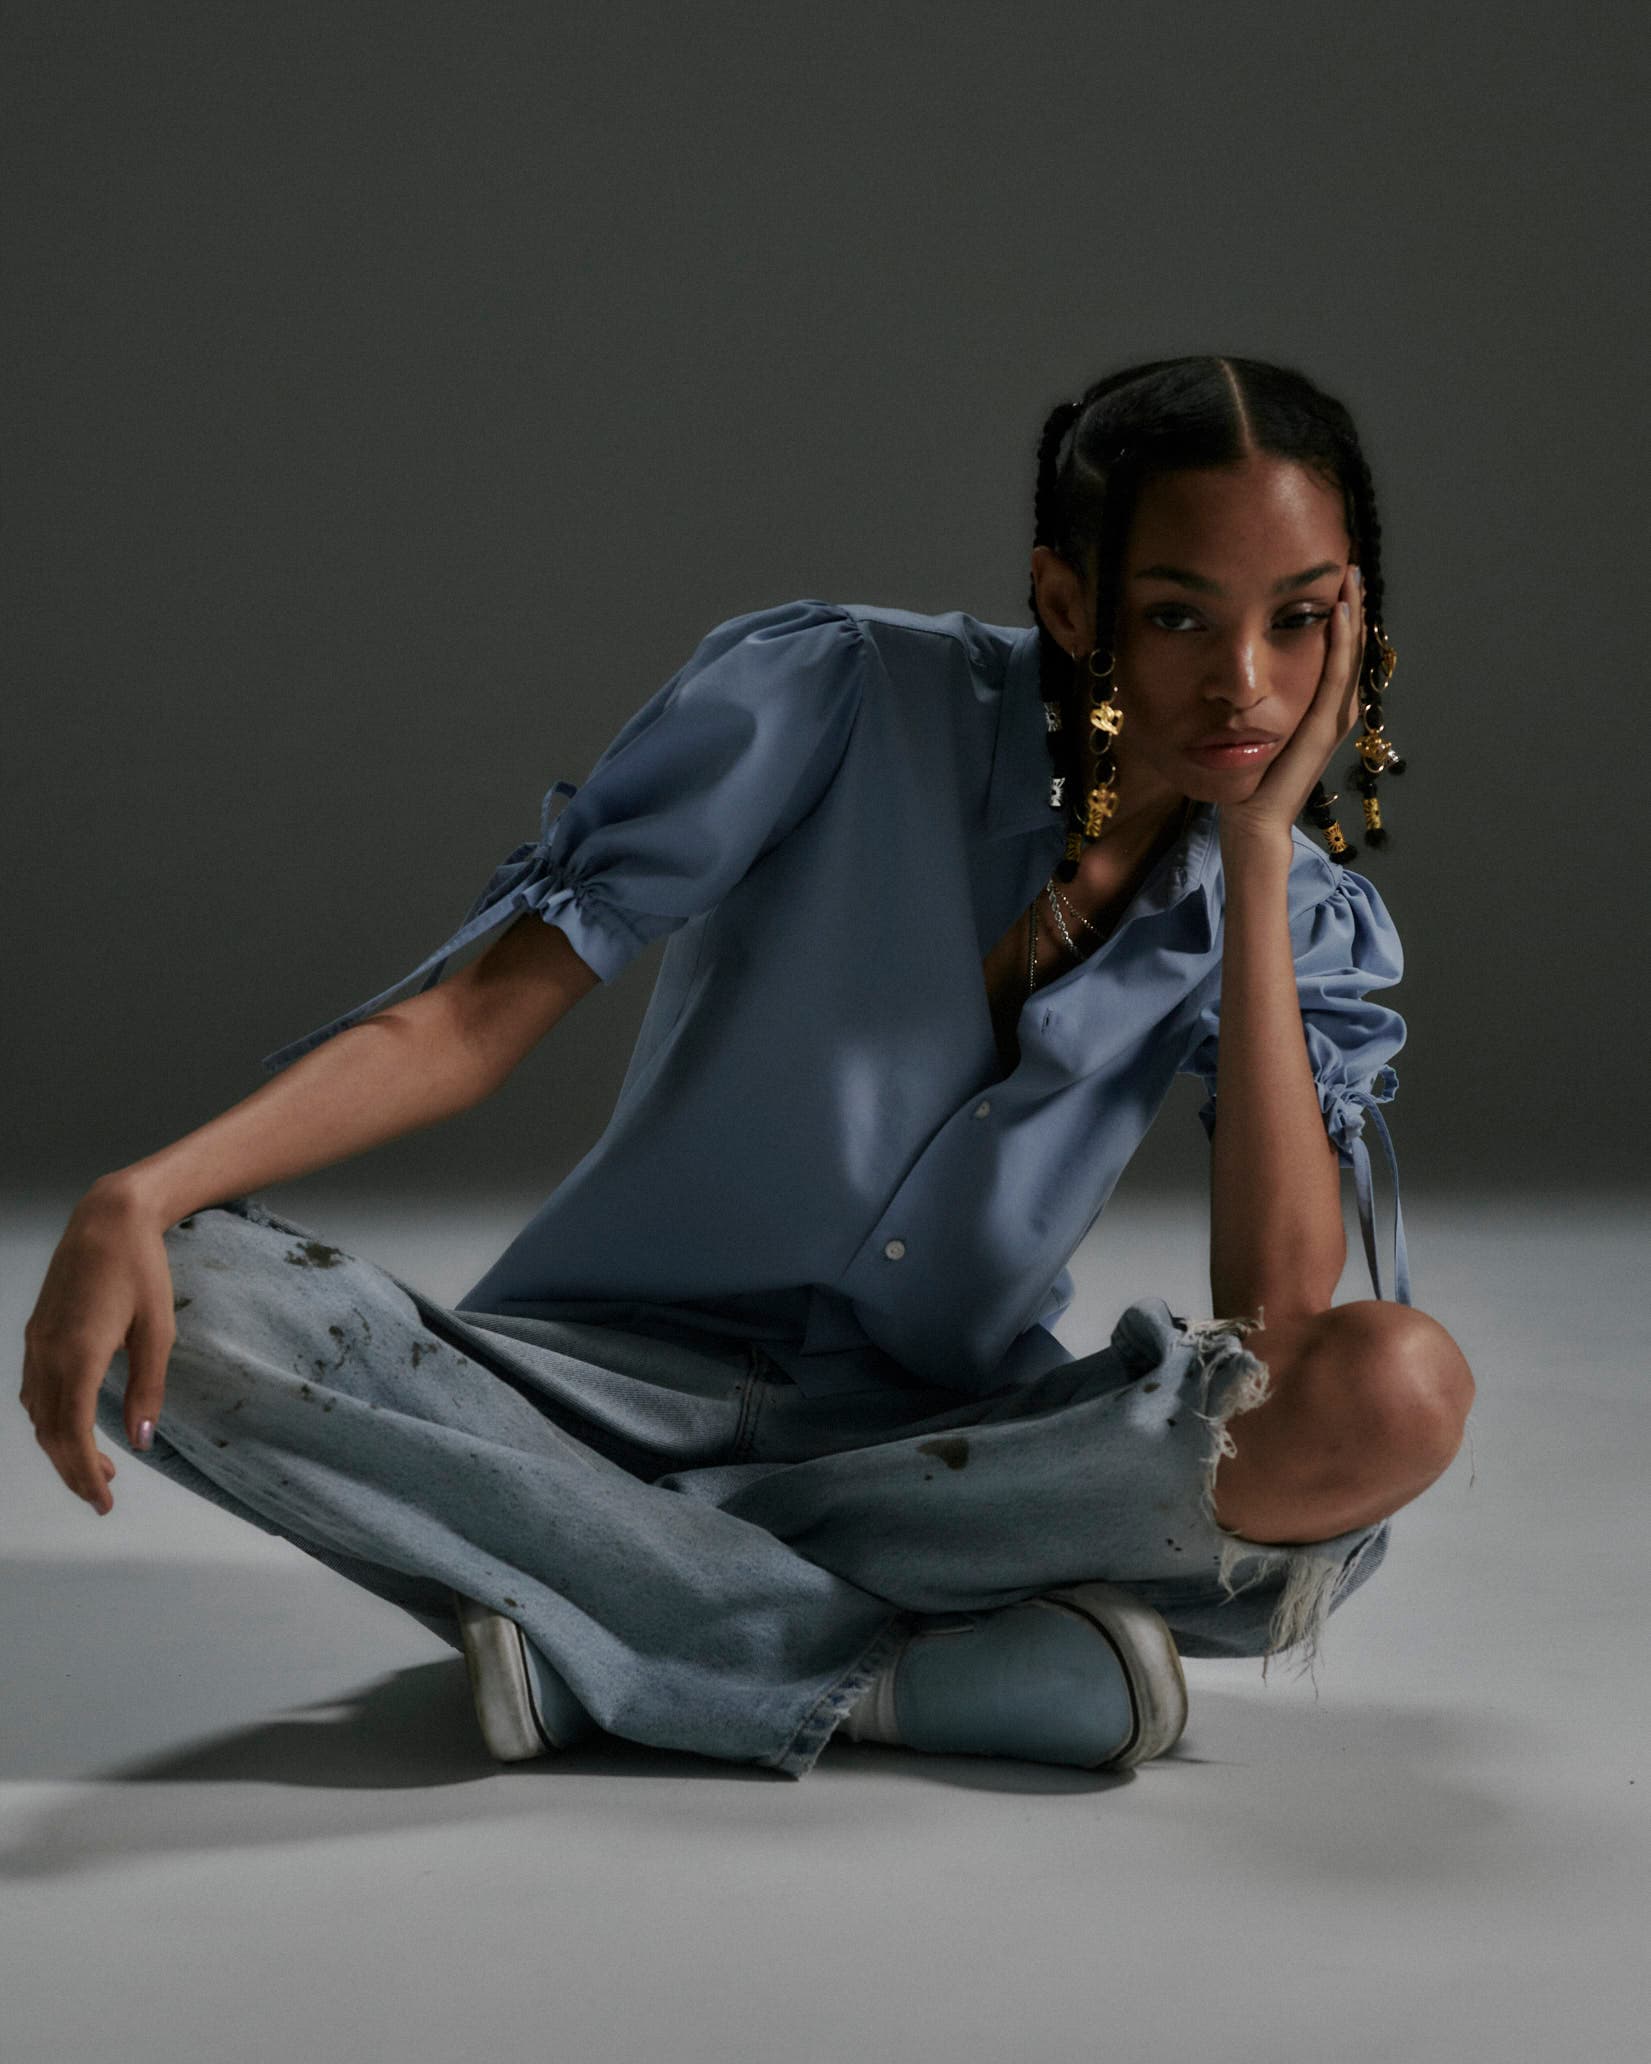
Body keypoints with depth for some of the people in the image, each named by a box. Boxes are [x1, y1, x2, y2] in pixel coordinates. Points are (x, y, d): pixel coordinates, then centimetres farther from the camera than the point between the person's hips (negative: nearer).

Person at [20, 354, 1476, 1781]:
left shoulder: (1295, 917, -2)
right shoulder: (849, 695, -11)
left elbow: (1274, 1318, -18)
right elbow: (488, 1010, -13)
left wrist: (1259, 854, -17)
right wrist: (142, 1197, -29)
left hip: (944, 1447, 2)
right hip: (623, 1378, -1)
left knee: (1397, 1391, -29)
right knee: (178, 1311, -30)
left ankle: (596, 1636, -22)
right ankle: (914, 1674, -26)